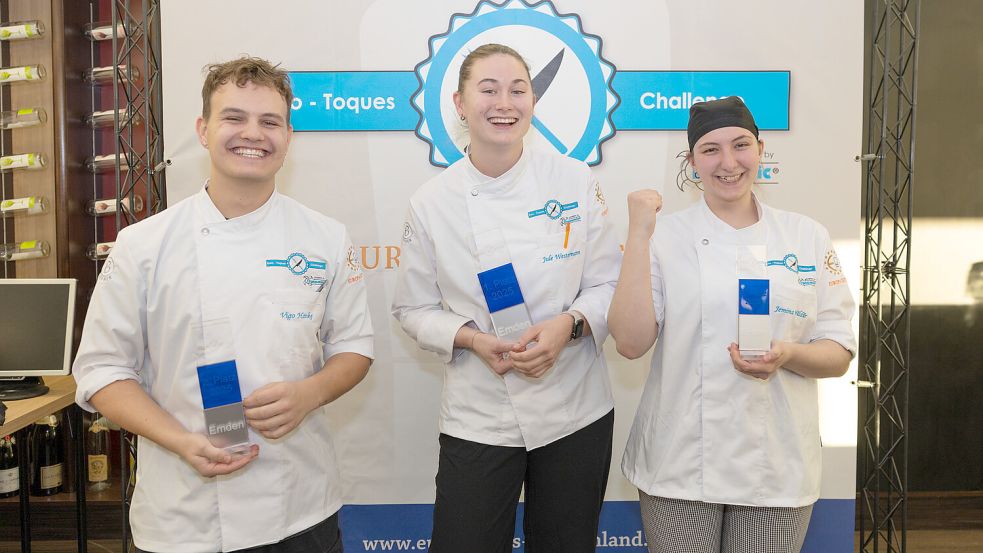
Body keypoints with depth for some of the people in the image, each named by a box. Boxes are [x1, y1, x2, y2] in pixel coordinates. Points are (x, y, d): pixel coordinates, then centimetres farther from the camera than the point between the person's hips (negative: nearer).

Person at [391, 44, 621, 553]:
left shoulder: (575, 181, -5)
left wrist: (570, 325, -19)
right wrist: (472, 339, -16)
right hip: (479, 420, -1)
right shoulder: (431, 203, -5)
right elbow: (413, 309, 2)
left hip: (576, 412, 1)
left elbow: (609, 284, 0)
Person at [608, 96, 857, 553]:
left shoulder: (807, 236, 2)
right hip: (681, 462, -1)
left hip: (777, 461, 2)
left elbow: (839, 353, 4)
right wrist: (639, 234, -16)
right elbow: (631, 342, -14)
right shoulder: (665, 235, -3)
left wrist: (786, 355, -17)